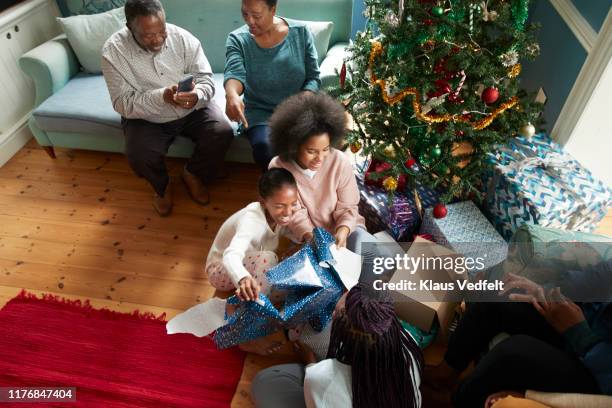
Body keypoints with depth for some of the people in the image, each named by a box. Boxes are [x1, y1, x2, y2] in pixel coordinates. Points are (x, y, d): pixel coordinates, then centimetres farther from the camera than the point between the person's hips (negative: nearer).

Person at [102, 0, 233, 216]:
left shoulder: (183, 38, -14)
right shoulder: (113, 51, -18)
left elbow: (206, 80, -12)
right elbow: (123, 104, -20)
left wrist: (197, 97, -37)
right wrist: (162, 96, -37)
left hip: (192, 109, 2)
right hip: (146, 119, -1)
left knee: (223, 132, -22)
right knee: (138, 155, -28)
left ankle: (192, 174, 8)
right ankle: (162, 186, 9)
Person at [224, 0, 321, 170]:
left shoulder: (301, 32, -1)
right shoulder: (237, 39, -4)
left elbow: (313, 77, -1)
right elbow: (235, 73, -22)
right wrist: (232, 94, -46)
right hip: (261, 112, 0)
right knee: (264, 148, -33)